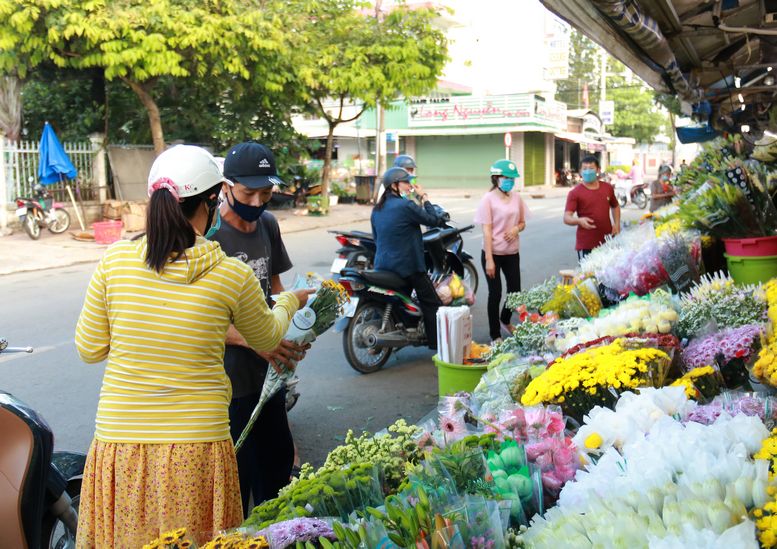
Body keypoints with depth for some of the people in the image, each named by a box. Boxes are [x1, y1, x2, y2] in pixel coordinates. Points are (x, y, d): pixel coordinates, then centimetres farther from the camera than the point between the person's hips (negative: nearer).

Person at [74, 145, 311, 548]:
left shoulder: (114, 261, -6)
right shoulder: (233, 276, -9)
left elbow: (89, 349, 4)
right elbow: (267, 338, 10)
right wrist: (289, 302, 31)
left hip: (119, 443, 2)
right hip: (197, 448, -1)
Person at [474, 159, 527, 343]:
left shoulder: (516, 198, 5)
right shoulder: (488, 199, -10)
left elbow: (522, 222, 16)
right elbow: (486, 231, -13)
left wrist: (516, 228, -9)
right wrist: (489, 259, -17)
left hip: (512, 253, 5)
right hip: (493, 253, -5)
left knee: (515, 290, 10)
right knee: (495, 293, 1)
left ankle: (505, 321, 39)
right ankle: (495, 335, 14)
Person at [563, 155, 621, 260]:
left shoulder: (608, 188, 8)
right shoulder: (575, 193, -6)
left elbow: (615, 206, 26)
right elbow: (567, 218, -12)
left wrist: (617, 224, 10)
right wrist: (579, 220, -33)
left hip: (607, 241, 4)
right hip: (586, 245, -4)